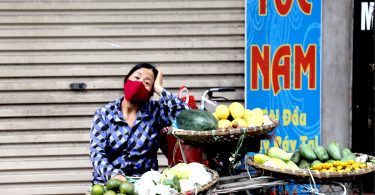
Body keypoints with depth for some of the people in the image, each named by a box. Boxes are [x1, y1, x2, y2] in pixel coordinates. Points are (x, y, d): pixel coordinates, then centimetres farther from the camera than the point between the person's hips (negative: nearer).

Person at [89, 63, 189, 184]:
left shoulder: (155, 111, 5)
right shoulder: (104, 114, 3)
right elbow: (97, 152, -7)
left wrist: (159, 89, -4)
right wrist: (113, 174, -26)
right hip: (108, 182, -1)